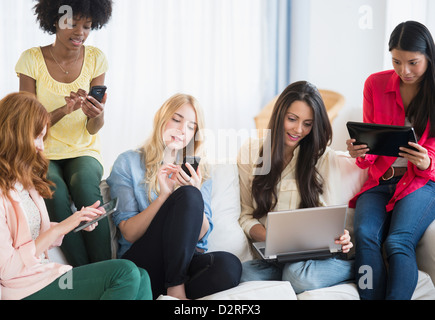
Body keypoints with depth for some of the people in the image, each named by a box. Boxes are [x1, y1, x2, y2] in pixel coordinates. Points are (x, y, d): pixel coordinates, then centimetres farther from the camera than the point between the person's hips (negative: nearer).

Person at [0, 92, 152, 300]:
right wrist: (59, 229, -14)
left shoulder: (23, 181, 15)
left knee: (140, 278, -9)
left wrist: (75, 223, 2)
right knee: (126, 272, -21)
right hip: (25, 289, -9)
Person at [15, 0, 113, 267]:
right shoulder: (32, 60, -7)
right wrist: (63, 110, -26)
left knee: (85, 184, -33)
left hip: (84, 152, 1)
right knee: (56, 192, -33)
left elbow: (93, 129, -3)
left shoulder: (95, 59, -1)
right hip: (44, 153, -1)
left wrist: (97, 115, -28)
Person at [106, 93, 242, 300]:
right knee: (189, 195, -27)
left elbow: (201, 234, 3)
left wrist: (195, 193, -15)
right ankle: (175, 290, -24)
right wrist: (164, 195, -17)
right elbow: (129, 233, -5)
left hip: (184, 261, 3)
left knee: (229, 265, -33)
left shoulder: (198, 170, 16)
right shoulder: (128, 163, 5)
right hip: (141, 262, -3)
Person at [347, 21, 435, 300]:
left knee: (398, 242, -29)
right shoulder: (376, 84, 6)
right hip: (380, 181, 2)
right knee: (365, 234, -27)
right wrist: (360, 153, -14)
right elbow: (370, 144, 10)